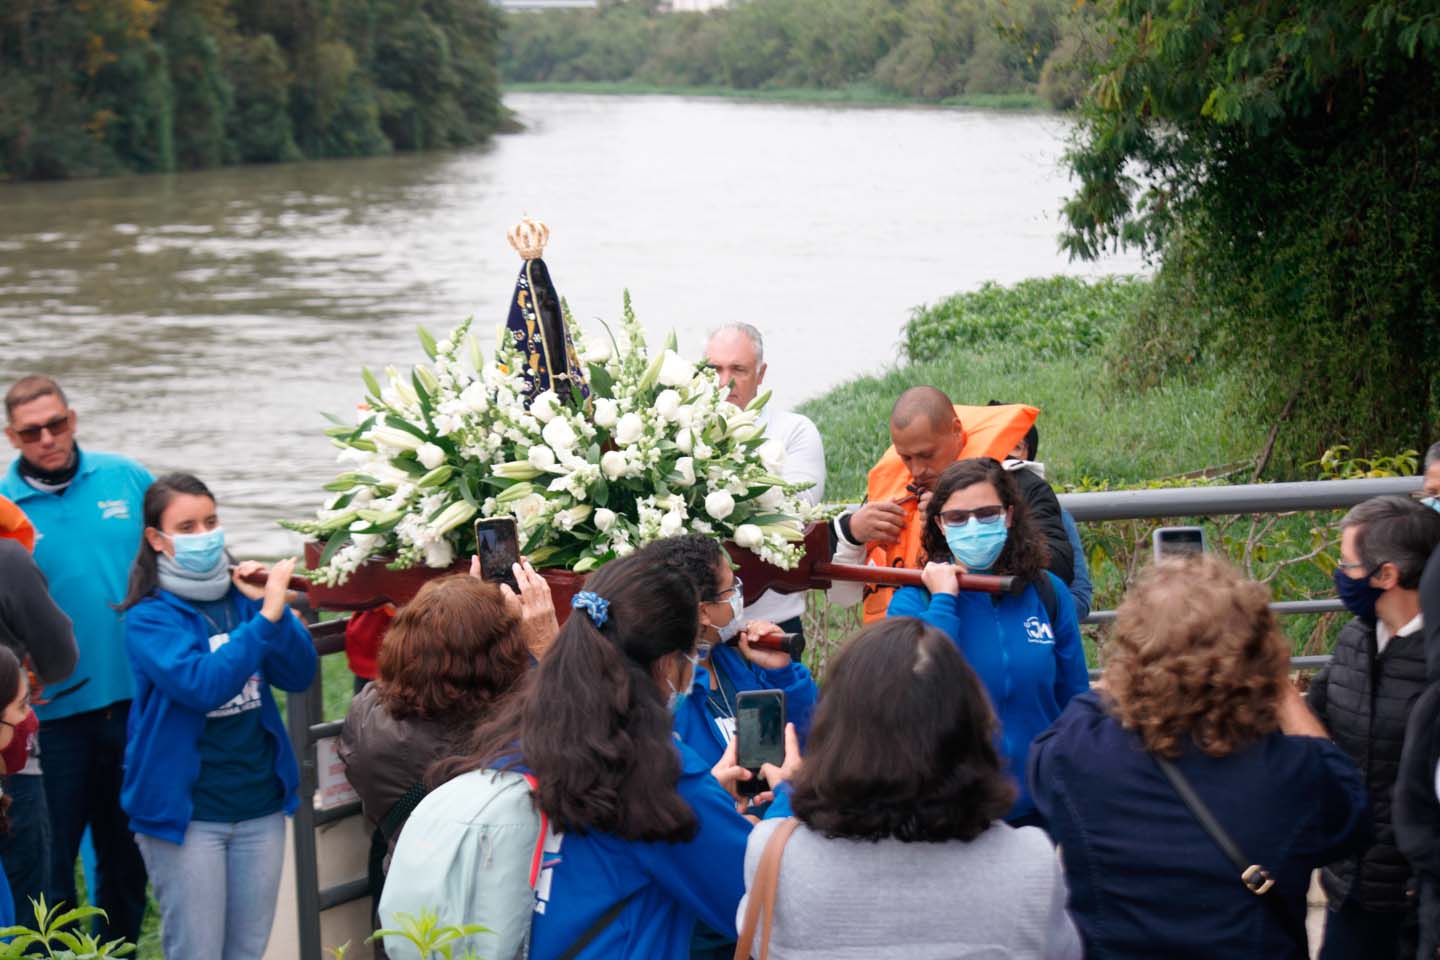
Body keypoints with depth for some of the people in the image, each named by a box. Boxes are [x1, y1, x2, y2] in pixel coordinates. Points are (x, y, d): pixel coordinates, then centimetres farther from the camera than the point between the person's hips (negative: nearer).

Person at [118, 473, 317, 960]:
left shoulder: (243, 596, 3)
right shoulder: (149, 618, -10)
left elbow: (299, 676, -3)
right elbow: (202, 684, -25)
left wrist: (270, 605, -16)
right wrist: (266, 616, -27)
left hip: (260, 805, 4)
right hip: (186, 811, -4)